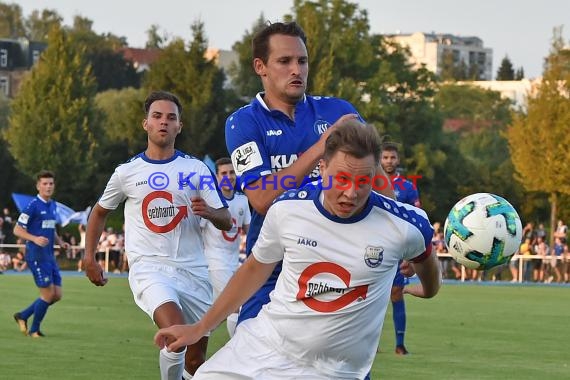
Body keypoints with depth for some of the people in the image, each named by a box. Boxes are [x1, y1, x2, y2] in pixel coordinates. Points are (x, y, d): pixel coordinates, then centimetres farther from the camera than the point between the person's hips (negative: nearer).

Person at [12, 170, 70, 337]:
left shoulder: (53, 205, 14)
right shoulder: (33, 205, -11)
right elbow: (17, 230, -11)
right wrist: (35, 239, -25)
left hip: (49, 255, 8)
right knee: (48, 294, -8)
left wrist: (60, 242, 9)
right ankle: (34, 330, 9)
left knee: (57, 295, 5)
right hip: (36, 255, -8)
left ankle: (23, 316, 20)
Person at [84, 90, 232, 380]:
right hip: (148, 268, -2)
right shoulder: (127, 173, 5)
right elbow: (100, 213, 22)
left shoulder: (197, 169, 5)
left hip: (192, 270, 2)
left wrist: (209, 211, -19)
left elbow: (226, 222, 3)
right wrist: (89, 258, 13)